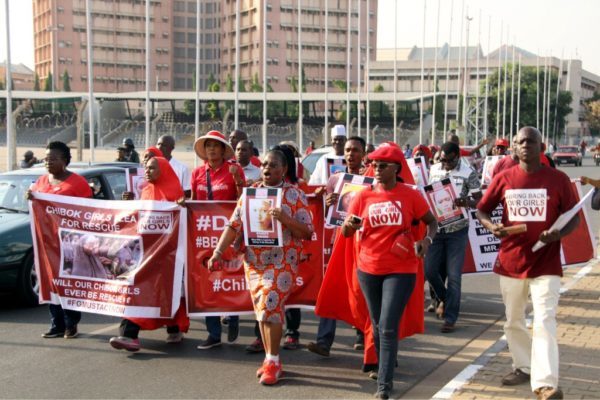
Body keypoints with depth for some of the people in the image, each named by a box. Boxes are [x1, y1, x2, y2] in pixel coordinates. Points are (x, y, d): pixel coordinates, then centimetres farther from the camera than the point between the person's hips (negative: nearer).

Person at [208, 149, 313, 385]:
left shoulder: (295, 195, -4)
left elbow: (307, 232, -7)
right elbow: (234, 225, 4)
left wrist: (285, 219, -24)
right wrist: (218, 253, -5)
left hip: (282, 262, -4)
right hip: (253, 261, 4)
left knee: (270, 306, -11)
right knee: (262, 309, 8)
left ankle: (273, 362, 2)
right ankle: (270, 359, 20)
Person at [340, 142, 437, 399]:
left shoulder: (410, 195, -6)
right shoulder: (364, 196, 0)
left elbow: (432, 222, 5)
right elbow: (345, 233, 1)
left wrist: (427, 240, -16)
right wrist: (349, 225, -23)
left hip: (401, 270, -3)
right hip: (369, 269, 3)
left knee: (388, 327, -10)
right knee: (377, 325, 16)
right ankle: (384, 366, 36)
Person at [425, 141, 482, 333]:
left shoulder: (468, 173, -7)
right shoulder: (433, 170, 3)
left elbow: (479, 200, -5)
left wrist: (466, 202, -28)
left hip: (457, 230, -4)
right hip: (436, 227, 4)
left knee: (453, 275, -1)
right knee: (430, 270, 4)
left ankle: (450, 318, 8)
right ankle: (443, 298, 32)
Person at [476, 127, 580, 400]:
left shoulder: (558, 179, -4)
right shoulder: (503, 178, 1)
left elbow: (574, 218, 1)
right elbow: (481, 210, 9)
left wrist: (558, 234, -20)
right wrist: (491, 227, -13)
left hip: (545, 264, -3)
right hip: (510, 262, 3)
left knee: (544, 322, -13)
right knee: (513, 322, 16)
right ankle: (523, 367, 35)